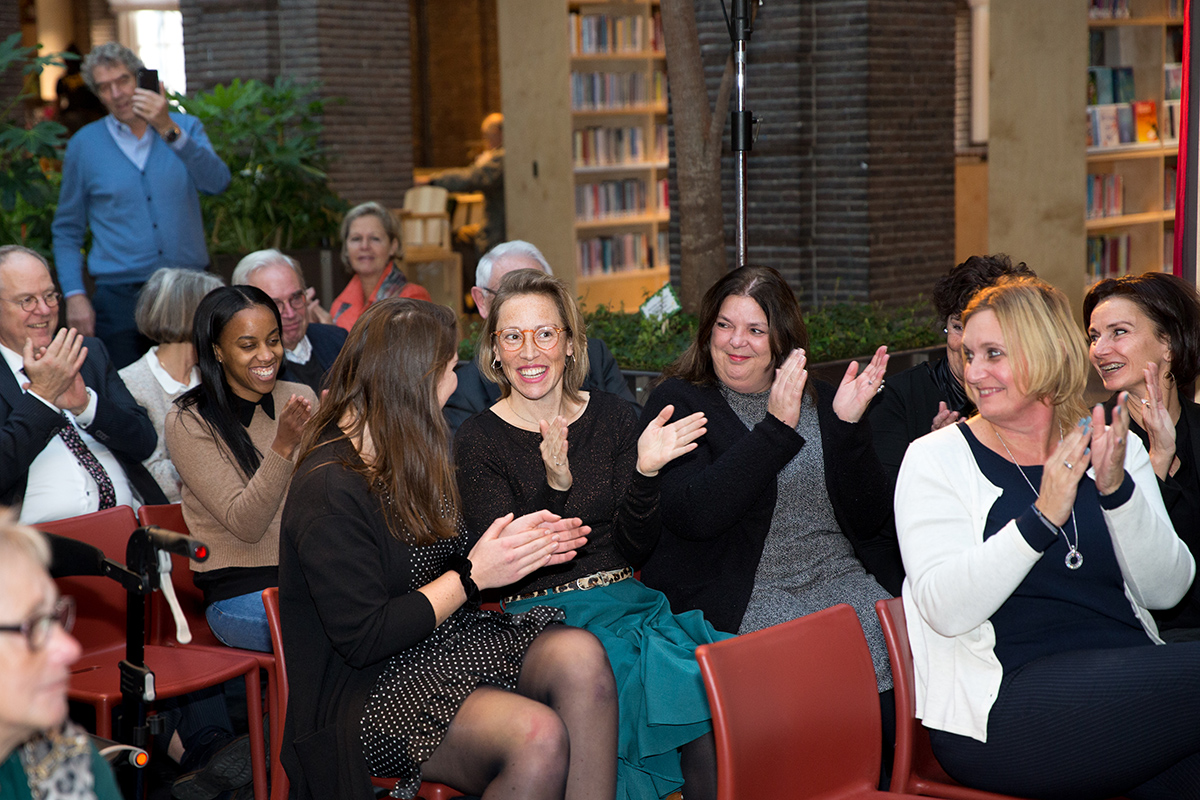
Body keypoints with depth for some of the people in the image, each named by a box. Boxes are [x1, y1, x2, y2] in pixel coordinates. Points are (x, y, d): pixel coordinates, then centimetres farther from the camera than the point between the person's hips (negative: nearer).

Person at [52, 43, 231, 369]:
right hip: (120, 298, 0)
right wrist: (74, 295, -2)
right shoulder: (84, 144, 7)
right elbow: (67, 231, 10)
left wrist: (169, 131, -20)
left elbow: (217, 183, -11)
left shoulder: (185, 128, 8)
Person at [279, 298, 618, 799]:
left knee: (580, 654, -21)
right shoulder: (328, 492, -17)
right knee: (538, 736, -32)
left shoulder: (402, 461, 14)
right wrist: (472, 576, -13)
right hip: (370, 689, -9)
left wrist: (510, 542, 5)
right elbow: (362, 640, -20)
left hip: (449, 639, 9)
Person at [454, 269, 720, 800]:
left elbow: (635, 548, 5)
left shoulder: (611, 417, 9)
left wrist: (645, 471, -13)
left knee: (703, 673, -25)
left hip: (625, 598, 4)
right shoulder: (477, 440, -1)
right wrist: (554, 485, -25)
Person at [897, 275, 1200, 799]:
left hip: (1130, 679, 4)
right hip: (1005, 703, -4)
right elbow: (945, 608, -12)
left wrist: (1116, 488, -11)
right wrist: (1043, 518, -21)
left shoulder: (1111, 447, 15)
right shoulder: (936, 458, 4)